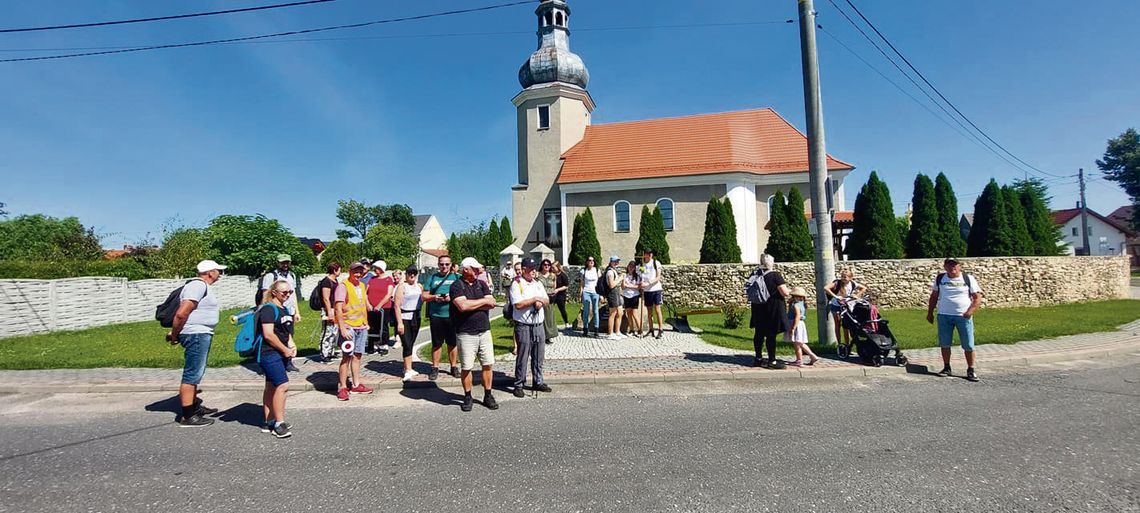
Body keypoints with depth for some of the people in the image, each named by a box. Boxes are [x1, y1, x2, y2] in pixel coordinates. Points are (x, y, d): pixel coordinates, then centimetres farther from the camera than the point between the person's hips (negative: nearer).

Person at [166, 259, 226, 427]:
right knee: (191, 375, -5)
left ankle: (195, 406, 35)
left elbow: (182, 313, 21)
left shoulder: (203, 286, 15)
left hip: (202, 335, 11)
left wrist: (175, 333, 17)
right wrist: (174, 335, -12)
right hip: (196, 335, -11)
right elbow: (181, 313, -24)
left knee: (196, 374, 21)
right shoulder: (198, 285, -17)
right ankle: (188, 417, 2)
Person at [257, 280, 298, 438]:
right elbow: (268, 335, -19)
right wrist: (285, 350, -14)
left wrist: (291, 345, 7)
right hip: (269, 353, -9)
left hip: (280, 354, 9)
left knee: (271, 387, 14)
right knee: (282, 385, -14)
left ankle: (269, 422, 22)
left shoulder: (284, 309, 15)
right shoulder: (269, 309, -13)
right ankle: (279, 423, -8)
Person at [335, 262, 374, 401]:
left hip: (361, 327, 7)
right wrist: (342, 328, -20)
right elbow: (338, 308, -15)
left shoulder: (362, 285, 14)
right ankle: (342, 387, 2)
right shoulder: (343, 286, -9)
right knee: (347, 356, -6)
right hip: (348, 327, -7)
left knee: (357, 355, 10)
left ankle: (356, 385, 18)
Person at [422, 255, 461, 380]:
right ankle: (435, 368, 17)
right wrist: (434, 297, -11)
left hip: (452, 315, 0)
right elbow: (424, 296, 8)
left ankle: (453, 367, 19)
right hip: (436, 315, 1)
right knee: (436, 344, 7)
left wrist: (452, 297, -15)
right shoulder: (432, 278, 9)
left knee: (452, 343, 8)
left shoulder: (456, 277, 6)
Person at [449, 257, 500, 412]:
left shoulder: (482, 284, 10)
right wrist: (483, 301, -9)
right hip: (466, 333, -4)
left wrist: (471, 304, -13)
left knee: (487, 364, 7)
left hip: (484, 331, 4)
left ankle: (488, 396, 20)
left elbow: (492, 304, -3)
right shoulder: (457, 285, -6)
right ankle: (467, 397, 22)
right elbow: (462, 306, -22)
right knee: (466, 367, 5)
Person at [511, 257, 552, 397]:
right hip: (524, 326, -6)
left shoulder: (538, 283, 13)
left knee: (539, 357, 13)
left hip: (539, 325, 6)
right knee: (522, 358, 1)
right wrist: (535, 299, -11)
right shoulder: (517, 284, -8)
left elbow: (547, 301, 14)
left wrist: (540, 302, -9)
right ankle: (519, 385, 13)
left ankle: (538, 382, 25)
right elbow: (518, 304, -19)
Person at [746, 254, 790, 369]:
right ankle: (772, 361, 2)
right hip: (773, 310, -6)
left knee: (759, 333, 14)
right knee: (771, 335, -3)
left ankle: (758, 358, 23)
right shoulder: (775, 275, -15)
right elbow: (785, 293, -17)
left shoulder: (755, 275, 3)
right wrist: (789, 291, 4)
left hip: (758, 309, 7)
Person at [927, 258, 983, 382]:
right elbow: (934, 296, 15)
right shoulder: (940, 279, 9)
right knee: (944, 344, 6)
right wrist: (930, 313, 12)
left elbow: (977, 298, -1)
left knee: (968, 345, 1)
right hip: (944, 316, 2)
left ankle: (971, 370, 14)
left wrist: (970, 311, -16)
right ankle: (946, 368, 18)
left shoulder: (968, 279, 2)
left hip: (963, 316, -2)